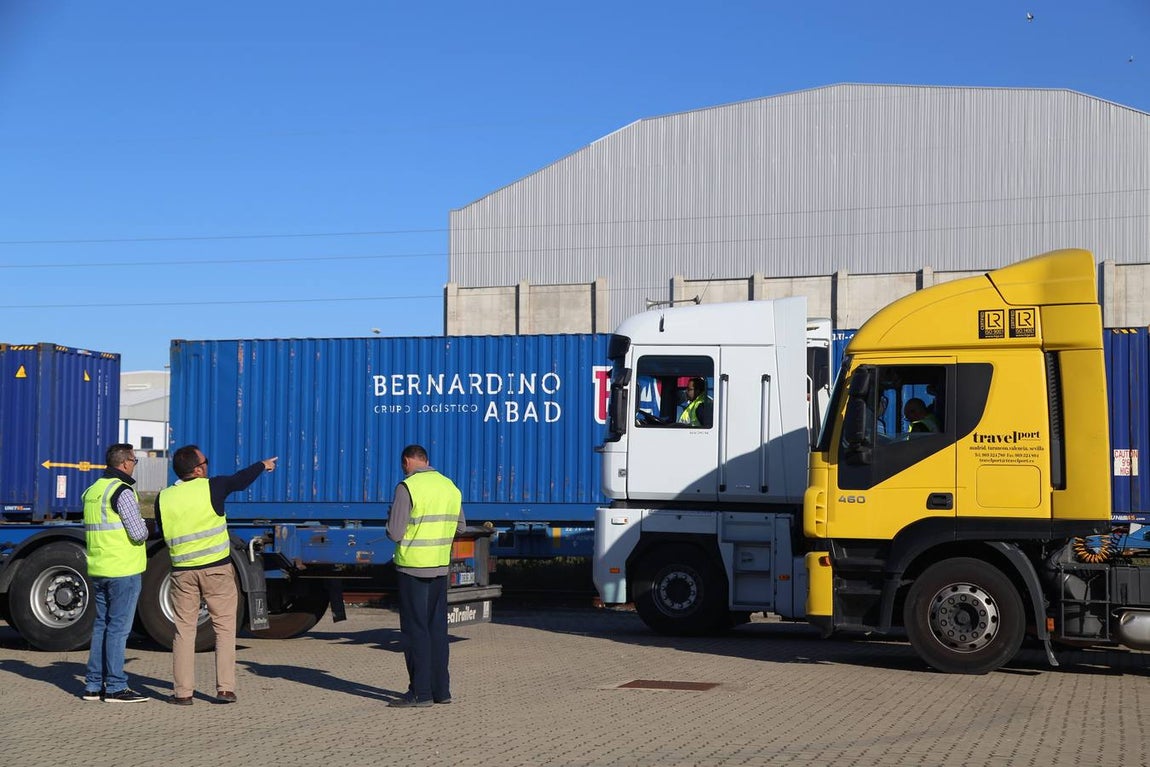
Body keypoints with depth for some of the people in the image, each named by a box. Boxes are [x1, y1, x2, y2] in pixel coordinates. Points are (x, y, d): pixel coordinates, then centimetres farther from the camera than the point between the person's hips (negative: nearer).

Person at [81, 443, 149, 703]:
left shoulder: (92, 491, 13)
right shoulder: (122, 492, -14)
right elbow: (138, 533, -18)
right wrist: (144, 526, 5)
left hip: (97, 569, 8)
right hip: (123, 570, -8)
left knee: (101, 625, 13)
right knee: (118, 628, -4)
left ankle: (93, 685, 16)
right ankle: (115, 687, -1)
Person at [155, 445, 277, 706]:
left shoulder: (163, 498, 0)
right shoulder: (212, 488, -7)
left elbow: (162, 531, 14)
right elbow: (241, 479, 10)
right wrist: (263, 465, 29)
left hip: (182, 571, 3)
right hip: (216, 569, -2)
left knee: (184, 630, 7)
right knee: (224, 627, 5)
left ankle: (182, 691, 6)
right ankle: (225, 688, 2)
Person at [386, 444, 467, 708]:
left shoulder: (407, 487, -13)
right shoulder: (450, 486, 9)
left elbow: (395, 533, -14)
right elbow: (460, 526, 19)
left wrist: (391, 516, 6)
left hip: (412, 566, -6)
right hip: (440, 567, 6)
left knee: (415, 629, -2)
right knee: (437, 628, 12)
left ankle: (420, 692, -2)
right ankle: (441, 689, 15)